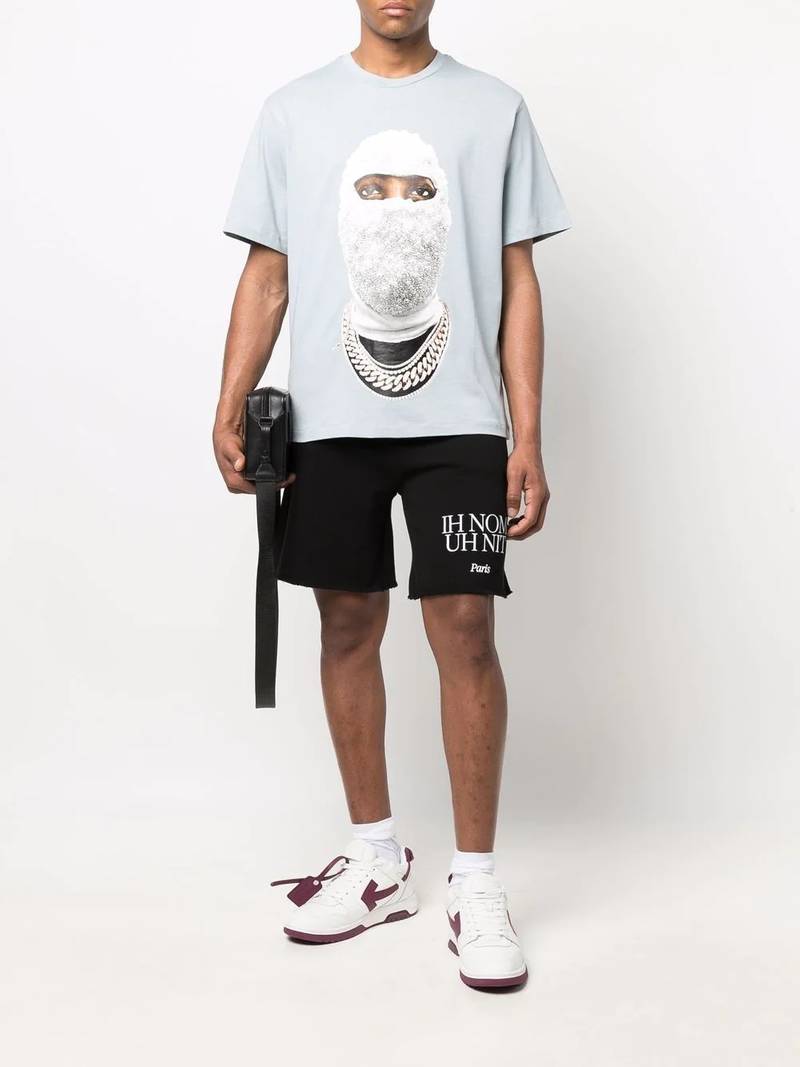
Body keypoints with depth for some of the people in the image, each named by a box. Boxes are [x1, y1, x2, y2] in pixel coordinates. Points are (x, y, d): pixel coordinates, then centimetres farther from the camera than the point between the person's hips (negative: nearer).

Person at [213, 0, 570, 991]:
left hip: (459, 421, -1)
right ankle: (377, 857, 22)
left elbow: (517, 284, 6)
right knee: (348, 622, 6)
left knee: (464, 625, -8)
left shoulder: (494, 109, 8)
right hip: (329, 421, 2)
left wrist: (528, 440, -1)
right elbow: (267, 275, 10)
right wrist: (230, 408, -3)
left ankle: (474, 882, 7)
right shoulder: (294, 110, 11)